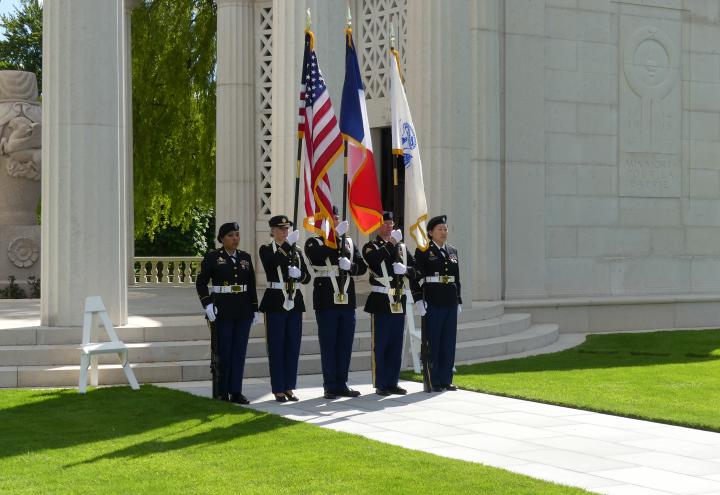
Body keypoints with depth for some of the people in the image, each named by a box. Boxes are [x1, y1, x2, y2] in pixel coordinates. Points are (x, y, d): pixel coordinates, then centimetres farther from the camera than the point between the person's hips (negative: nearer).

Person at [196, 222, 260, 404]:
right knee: (224, 352, 1)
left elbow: (252, 285, 13)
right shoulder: (212, 257, -2)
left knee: (239, 351, 3)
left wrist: (255, 309, 9)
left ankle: (236, 392, 8)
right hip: (222, 311, -4)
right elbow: (201, 283, -2)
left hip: (243, 311, 4)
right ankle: (222, 393, 10)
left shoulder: (245, 257, 10)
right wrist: (207, 304, -13)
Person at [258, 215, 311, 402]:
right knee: (277, 346, -1)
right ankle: (278, 389, 5)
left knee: (293, 346, 6)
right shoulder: (266, 250, -1)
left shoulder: (296, 251, 13)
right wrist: (288, 245, -31)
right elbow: (275, 261, -24)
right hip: (275, 302, -5)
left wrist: (299, 274, -10)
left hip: (294, 302, 5)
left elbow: (307, 277, 10)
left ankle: (289, 387, 14)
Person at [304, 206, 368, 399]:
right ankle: (330, 386, 7)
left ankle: (342, 384, 15)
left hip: (347, 301, 5)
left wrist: (350, 266, -12)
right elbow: (316, 257, -22)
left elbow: (362, 266, 9)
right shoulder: (314, 242, 1)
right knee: (328, 345, 0)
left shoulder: (349, 243, 15)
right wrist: (335, 235, -22)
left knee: (345, 345, 7)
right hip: (326, 302, -4)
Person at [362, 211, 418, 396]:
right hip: (381, 302, -5)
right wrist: (391, 243, -23)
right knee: (380, 345, -2)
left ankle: (392, 382, 16)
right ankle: (380, 384, 4)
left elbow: (415, 268, 14)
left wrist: (405, 270, -7)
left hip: (399, 303, 6)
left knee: (396, 345, 8)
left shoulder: (401, 247, 16)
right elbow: (374, 259, -24)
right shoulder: (371, 247, -1)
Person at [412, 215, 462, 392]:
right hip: (432, 304, -6)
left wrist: (458, 301, 16)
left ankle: (446, 380, 14)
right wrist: (418, 300, -14)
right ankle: (433, 382, 4)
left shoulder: (452, 251, 16)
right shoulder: (423, 251, -2)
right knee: (433, 343, -1)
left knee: (449, 342, 7)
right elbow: (416, 276, -7)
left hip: (450, 304, 6)